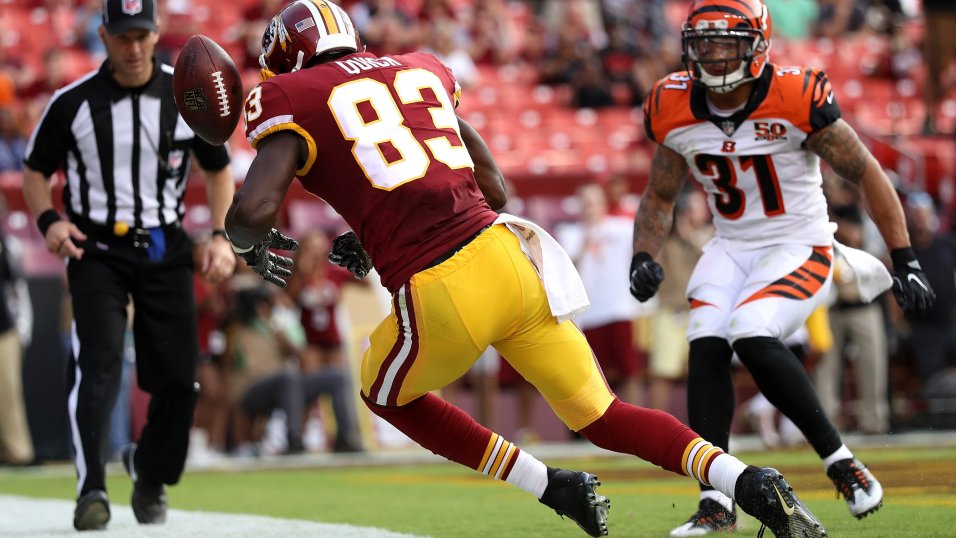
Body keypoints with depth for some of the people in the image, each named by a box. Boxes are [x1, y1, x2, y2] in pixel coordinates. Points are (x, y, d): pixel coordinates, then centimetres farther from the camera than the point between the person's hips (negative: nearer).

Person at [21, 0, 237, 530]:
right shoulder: (73, 103, -5)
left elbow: (218, 168, 11)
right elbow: (35, 170, 6)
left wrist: (221, 236, -1)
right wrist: (49, 219, -14)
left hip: (166, 252, 2)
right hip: (96, 249, -2)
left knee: (179, 377, 2)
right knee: (99, 361, -21)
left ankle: (150, 475, 27)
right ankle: (91, 490, -26)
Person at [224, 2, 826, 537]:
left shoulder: (290, 99, 4)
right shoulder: (422, 71, 22)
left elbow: (253, 209, -10)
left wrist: (252, 246, 14)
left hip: (442, 295, -5)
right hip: (508, 252, 5)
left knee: (389, 393, 27)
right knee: (603, 415, 17)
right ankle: (750, 483, -2)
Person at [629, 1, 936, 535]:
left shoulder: (796, 100, -20)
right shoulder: (676, 111, -5)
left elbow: (867, 174, -11)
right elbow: (659, 198, 12)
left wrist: (906, 264, -13)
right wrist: (644, 258, -7)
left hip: (800, 246, -5)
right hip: (732, 248, 5)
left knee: (752, 336, -27)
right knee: (706, 346, -18)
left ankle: (841, 462, -12)